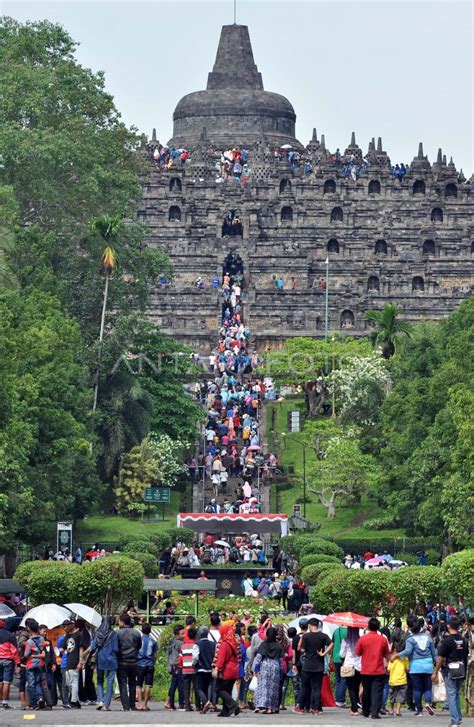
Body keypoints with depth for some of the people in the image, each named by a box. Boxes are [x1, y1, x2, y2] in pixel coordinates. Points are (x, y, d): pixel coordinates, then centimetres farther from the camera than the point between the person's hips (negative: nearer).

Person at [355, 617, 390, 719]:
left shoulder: (362, 638, -6)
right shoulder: (382, 639, -6)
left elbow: (358, 653, 3)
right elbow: (387, 655, 2)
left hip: (365, 671, 1)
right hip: (379, 671, -1)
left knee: (366, 691, 15)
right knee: (377, 692, -2)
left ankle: (366, 711, 27)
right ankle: (375, 713, -11)